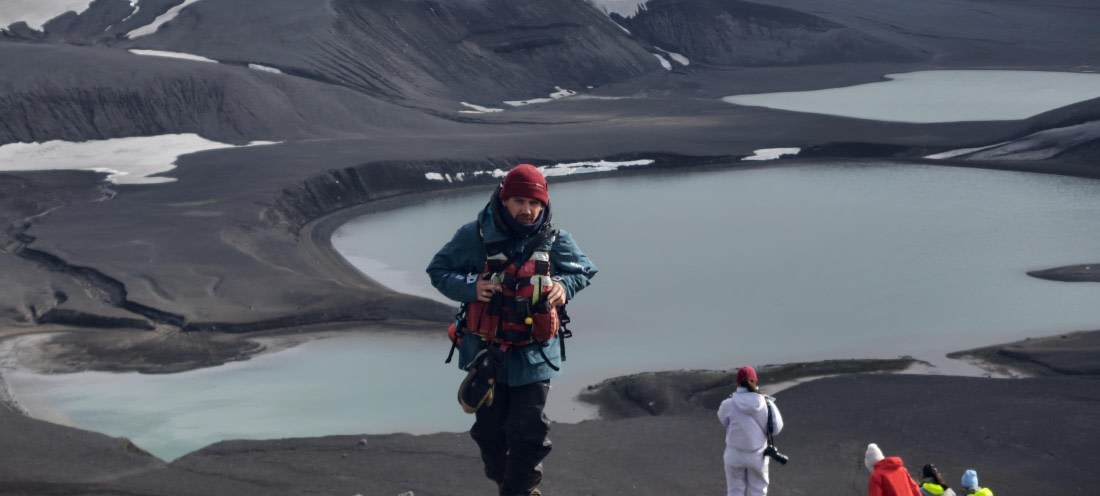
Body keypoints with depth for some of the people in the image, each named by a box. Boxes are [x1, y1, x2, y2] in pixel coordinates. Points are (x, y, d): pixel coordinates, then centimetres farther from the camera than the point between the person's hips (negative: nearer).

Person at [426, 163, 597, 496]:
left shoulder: (556, 241, -5)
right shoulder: (475, 237, -10)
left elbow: (585, 271, 12)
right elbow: (438, 271, -1)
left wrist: (564, 286, -10)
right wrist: (470, 287, -19)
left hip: (533, 355, 0)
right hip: (486, 354, 0)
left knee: (528, 432, -5)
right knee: (489, 430, 11)